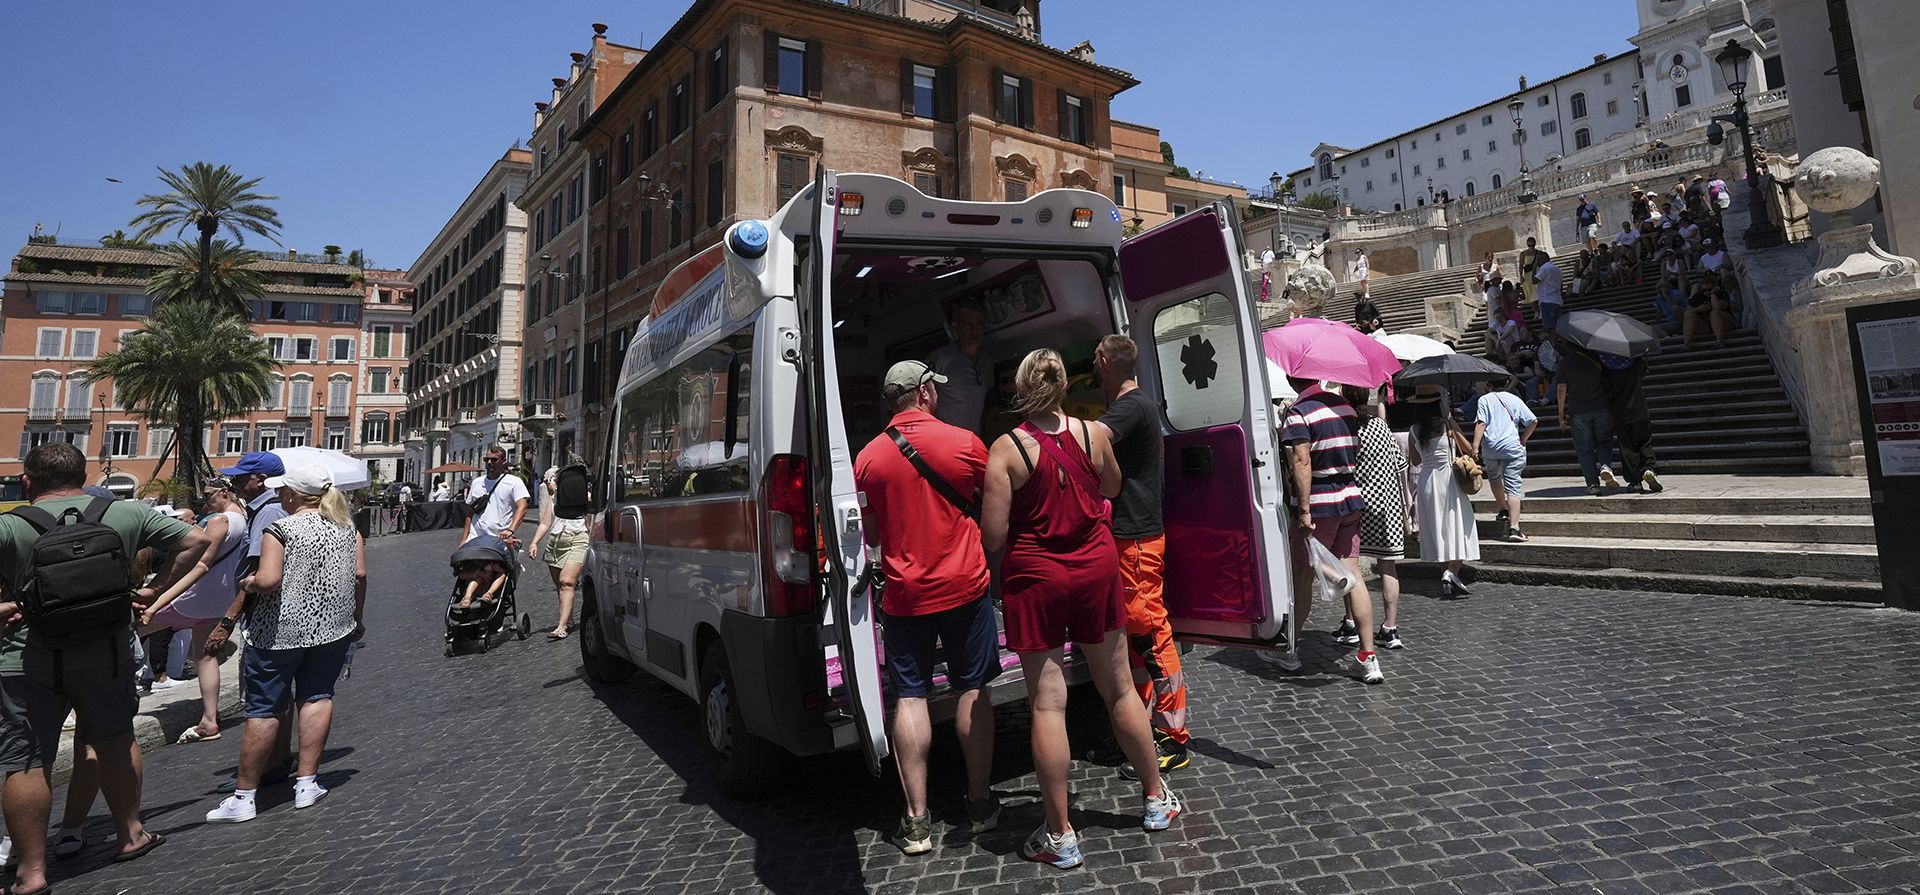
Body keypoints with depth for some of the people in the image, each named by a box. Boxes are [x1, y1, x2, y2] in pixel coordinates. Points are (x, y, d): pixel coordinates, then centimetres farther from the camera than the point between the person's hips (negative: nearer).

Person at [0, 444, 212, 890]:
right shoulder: (126, 514, -2)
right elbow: (196, 540, -1)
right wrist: (153, 590, 3)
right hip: (109, 652, 3)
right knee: (115, 741, 20)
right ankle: (131, 834, 30)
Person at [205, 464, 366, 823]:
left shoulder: (281, 530, -10)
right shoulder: (347, 526, 4)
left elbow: (267, 581, -19)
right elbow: (359, 574, 4)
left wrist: (247, 583, 3)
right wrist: (357, 618, 14)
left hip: (281, 632, -4)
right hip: (334, 628, 4)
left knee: (264, 709, 3)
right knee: (317, 696, 13)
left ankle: (244, 796, 11)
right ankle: (307, 783, 12)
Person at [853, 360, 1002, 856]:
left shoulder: (868, 457, -2)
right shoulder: (965, 443, -6)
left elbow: (871, 536, 7)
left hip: (904, 593, 1)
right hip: (964, 586, 0)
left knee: (909, 697, 5)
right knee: (973, 690, 11)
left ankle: (916, 820, 8)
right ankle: (980, 803, 21)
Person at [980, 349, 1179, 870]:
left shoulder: (1006, 449, -13)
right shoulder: (1095, 434, -4)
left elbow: (993, 537, -13)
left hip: (1034, 578, -3)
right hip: (1096, 568, 3)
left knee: (1048, 704, 4)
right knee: (1119, 690, 18)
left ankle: (1060, 835, 14)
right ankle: (1157, 798, 35)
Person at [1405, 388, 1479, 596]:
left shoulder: (1415, 430, -1)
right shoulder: (1448, 423, -9)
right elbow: (1469, 449, 1)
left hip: (1426, 480, 3)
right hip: (1449, 479, -3)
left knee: (1438, 530, 10)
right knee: (1457, 530, 2)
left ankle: (1451, 578, 14)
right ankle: (1451, 573, -14)